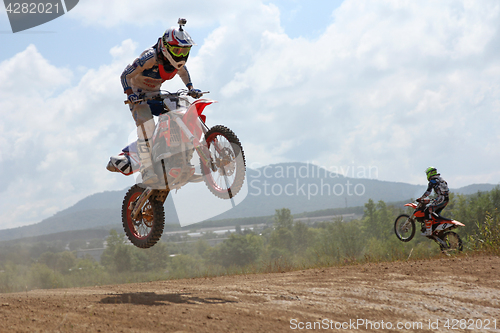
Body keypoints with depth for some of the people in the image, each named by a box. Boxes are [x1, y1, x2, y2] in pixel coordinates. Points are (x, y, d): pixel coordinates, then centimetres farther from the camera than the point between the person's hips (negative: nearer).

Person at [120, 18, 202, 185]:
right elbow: (126, 75, -23)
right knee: (146, 124, -30)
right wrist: (130, 94, -36)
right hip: (138, 94, -7)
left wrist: (191, 88, 4)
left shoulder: (179, 60, -8)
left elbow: (183, 71, 18)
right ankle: (146, 168, -32)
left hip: (156, 93, 7)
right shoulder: (150, 57, -29)